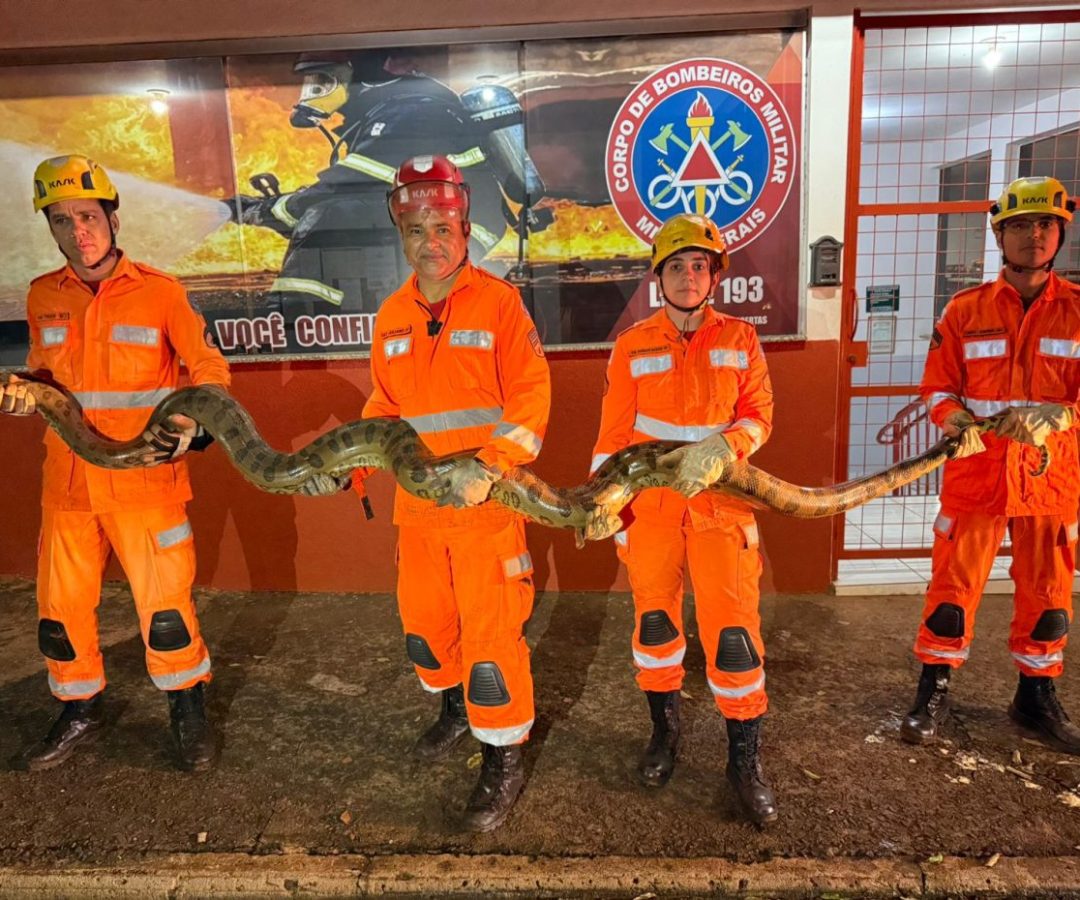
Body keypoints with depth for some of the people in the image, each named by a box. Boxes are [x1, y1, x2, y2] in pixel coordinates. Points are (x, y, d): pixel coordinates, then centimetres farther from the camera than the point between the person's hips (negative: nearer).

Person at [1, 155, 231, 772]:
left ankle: (189, 711, 24)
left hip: (146, 483, -4)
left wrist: (190, 428, -20)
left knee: (165, 604, 1)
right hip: (67, 485, 5)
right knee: (62, 608, 14)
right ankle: (81, 712, 37)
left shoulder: (161, 292, -7)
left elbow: (209, 370, -3)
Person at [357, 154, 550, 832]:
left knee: (490, 632, -1)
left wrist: (488, 468, -24)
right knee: (424, 619, 19)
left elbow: (530, 397, -13)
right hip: (418, 503, 6)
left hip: (487, 505, -6)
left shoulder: (499, 301, -7)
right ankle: (455, 707, 46)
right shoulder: (393, 315, 10)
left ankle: (504, 762, 18)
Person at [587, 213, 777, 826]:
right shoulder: (633, 346, 3)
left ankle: (746, 756, 14)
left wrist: (718, 451, -20)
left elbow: (758, 415, 0)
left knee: (733, 626, -5)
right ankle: (666, 730, 33)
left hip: (720, 500, 0)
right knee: (655, 619, 11)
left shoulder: (740, 339, 4)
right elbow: (615, 429, 3)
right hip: (651, 501, 1)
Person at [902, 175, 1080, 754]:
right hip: (975, 471, -1)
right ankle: (933, 693, 17)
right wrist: (959, 424, -17)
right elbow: (937, 387, 2)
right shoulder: (965, 310, 3)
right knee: (953, 587, 3)